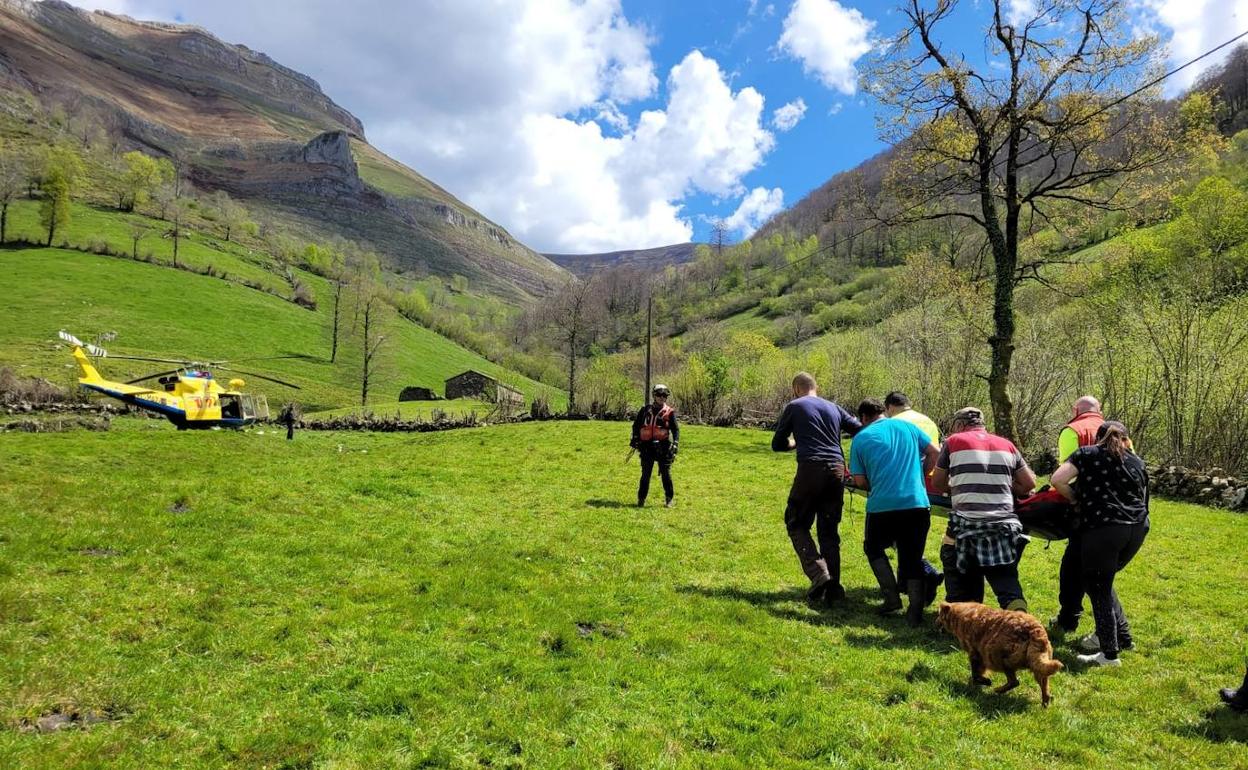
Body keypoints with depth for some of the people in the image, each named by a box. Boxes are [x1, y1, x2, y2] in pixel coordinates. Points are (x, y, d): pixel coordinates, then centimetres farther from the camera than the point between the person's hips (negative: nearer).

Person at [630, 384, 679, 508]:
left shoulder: (669, 412, 4)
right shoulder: (645, 410, 9)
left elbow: (676, 429, 2)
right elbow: (636, 425, 15)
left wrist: (675, 444, -10)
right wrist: (635, 439, 5)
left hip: (663, 446, -1)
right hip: (647, 446, 1)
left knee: (666, 474, 0)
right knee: (645, 474, 5)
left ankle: (669, 499, 10)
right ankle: (641, 499, 13)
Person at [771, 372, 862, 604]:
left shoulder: (794, 407, 9)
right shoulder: (833, 408, 19)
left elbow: (777, 445, 13)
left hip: (811, 469, -4)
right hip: (837, 470, 5)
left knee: (797, 524, 9)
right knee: (829, 530, 11)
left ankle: (818, 573, -10)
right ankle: (833, 588, 10)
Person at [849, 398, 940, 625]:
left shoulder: (861, 438, 4)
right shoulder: (907, 426, 12)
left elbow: (860, 481, 3)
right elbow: (935, 452, 11)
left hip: (882, 506, -2)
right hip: (918, 503, 2)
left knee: (873, 548, 23)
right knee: (913, 557, 13)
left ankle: (892, 596, 11)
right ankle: (916, 610, -1)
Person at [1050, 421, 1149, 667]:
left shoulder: (1087, 454, 8)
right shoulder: (1137, 462, 20)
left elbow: (1057, 480, -5)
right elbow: (1142, 497, 18)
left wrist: (1076, 498, 11)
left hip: (1103, 528, -6)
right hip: (1138, 528, 6)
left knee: (1097, 586, 3)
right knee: (1103, 580, 23)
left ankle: (1109, 653, 5)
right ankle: (1121, 635, 27)